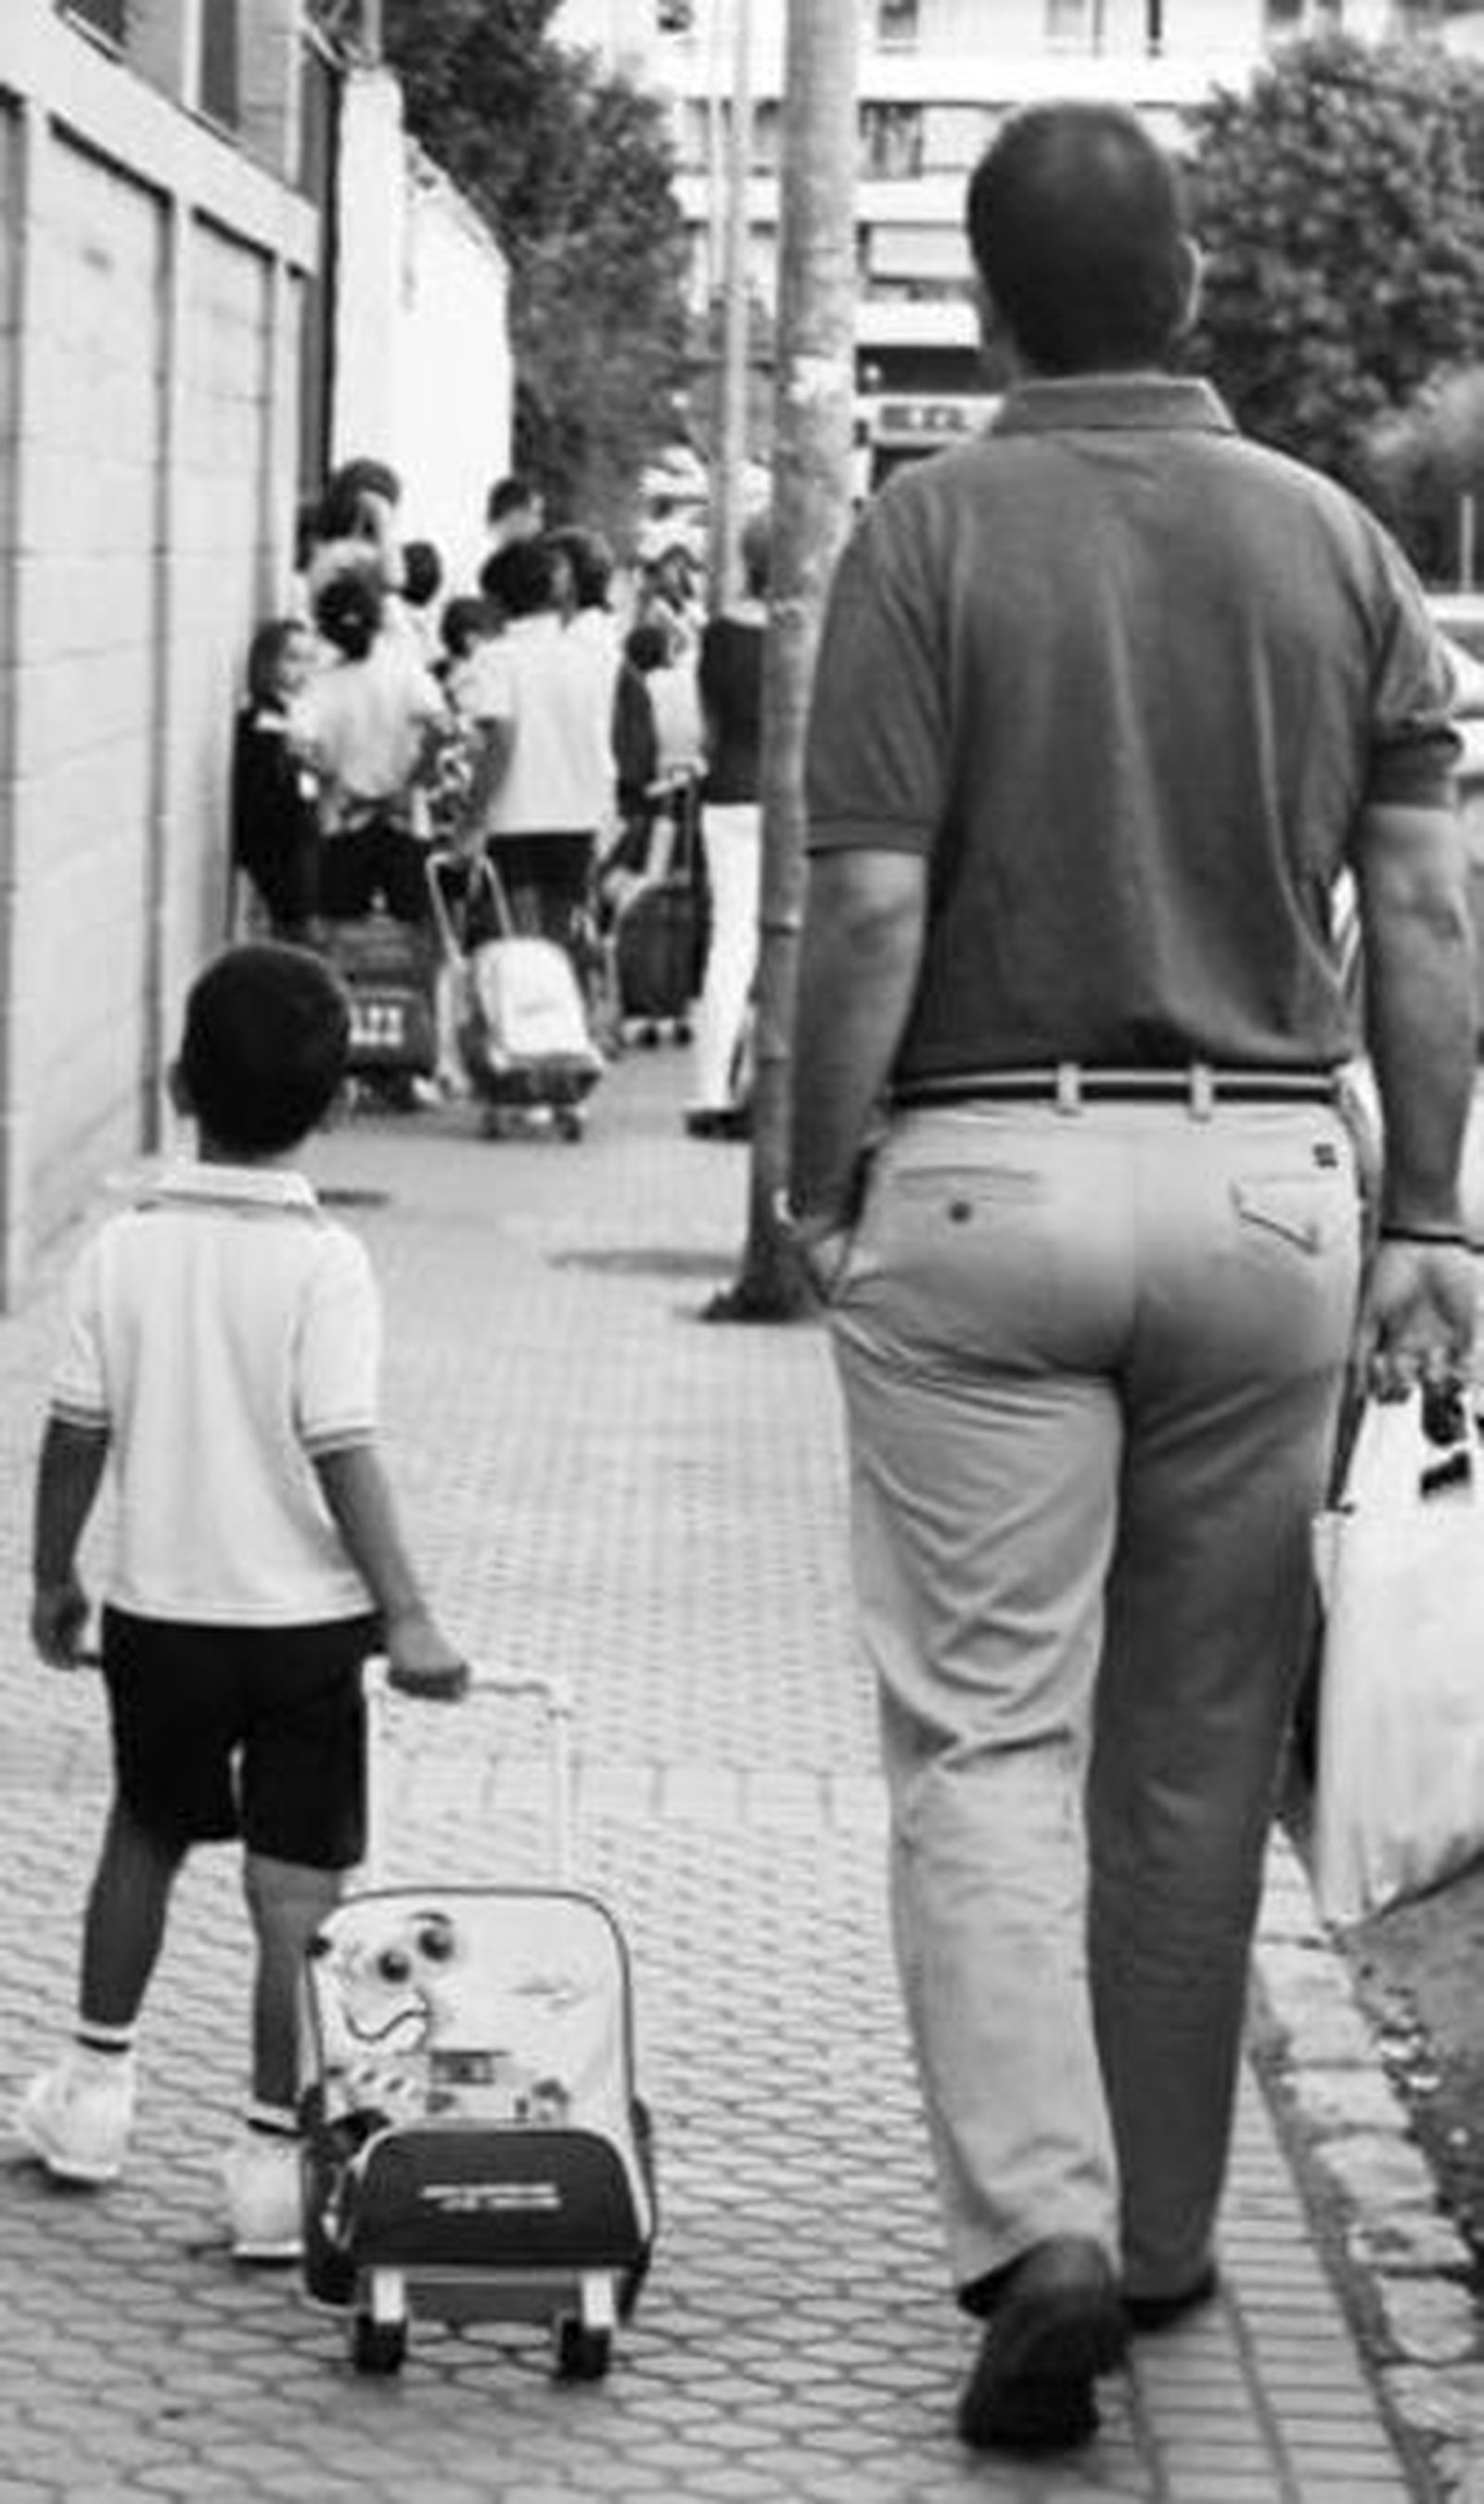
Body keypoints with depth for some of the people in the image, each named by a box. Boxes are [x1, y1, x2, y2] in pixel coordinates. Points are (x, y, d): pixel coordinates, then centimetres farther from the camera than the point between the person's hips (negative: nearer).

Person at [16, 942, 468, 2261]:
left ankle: (97, 2086, 33)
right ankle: (276, 2152, 2)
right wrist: (407, 1615, -15)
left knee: (146, 1835, 24)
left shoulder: (124, 1250, -3)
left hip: (159, 1608, 4)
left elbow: (76, 1432, 0)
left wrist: (54, 1575, 14)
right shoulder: (325, 1263, -13)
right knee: (295, 1886, 2)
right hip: (302, 1614, -4)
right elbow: (342, 1449, -18)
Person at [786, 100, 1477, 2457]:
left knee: (987, 1738, 0)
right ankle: (1160, 2230, 24)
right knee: (1199, 1748, 14)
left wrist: (818, 1186, 0)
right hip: (1269, 1183, 3)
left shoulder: (931, 530, -7)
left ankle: (1039, 2232, -14)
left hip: (985, 1175, -3)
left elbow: (872, 910, -12)